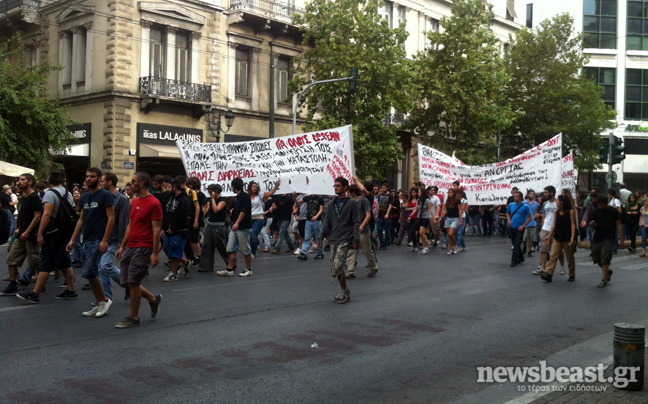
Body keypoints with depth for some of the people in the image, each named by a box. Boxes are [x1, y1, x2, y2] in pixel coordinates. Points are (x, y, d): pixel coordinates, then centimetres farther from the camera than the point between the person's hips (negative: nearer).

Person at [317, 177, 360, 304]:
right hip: (334, 240, 6)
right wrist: (321, 237, 6)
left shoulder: (352, 203, -4)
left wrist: (356, 240, -13)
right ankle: (344, 293, 20)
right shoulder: (332, 203, 12)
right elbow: (327, 222, 14)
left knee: (337, 267, -16)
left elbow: (356, 222, -6)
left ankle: (345, 292, 2)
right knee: (334, 268, 7)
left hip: (345, 240, -6)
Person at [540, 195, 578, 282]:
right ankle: (548, 274, -9)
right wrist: (549, 236, 9)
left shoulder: (571, 211, -7)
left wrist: (573, 238, -20)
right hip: (557, 238, 4)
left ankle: (572, 275, 20)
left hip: (567, 239, -4)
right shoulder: (557, 212, 8)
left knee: (570, 258, 8)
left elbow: (573, 225, -11)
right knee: (553, 256, -4)